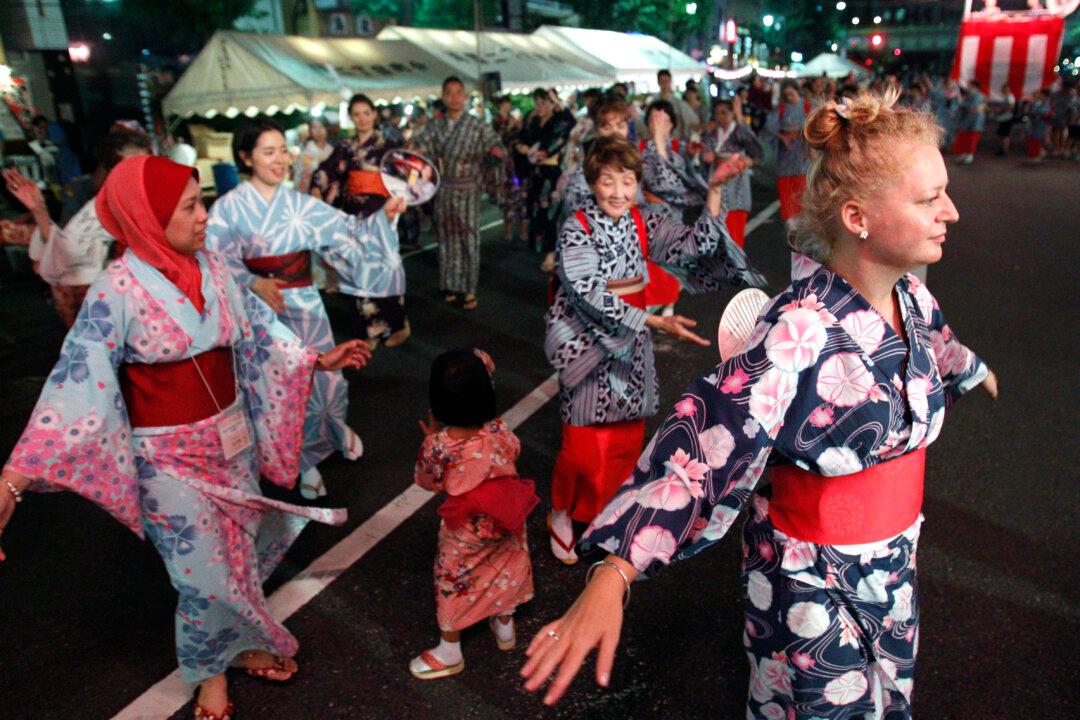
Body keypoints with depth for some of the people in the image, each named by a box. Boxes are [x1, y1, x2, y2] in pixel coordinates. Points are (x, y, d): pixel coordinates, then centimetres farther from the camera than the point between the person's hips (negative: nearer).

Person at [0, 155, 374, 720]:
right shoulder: (118, 289, -20)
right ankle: (210, 670, 34)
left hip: (231, 439, 6)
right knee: (206, 570, 6)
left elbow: (256, 329, 9)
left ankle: (238, 643, 44)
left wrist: (318, 360, 8)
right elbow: (76, 381, -22)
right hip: (170, 457, -5)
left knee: (241, 552, 19)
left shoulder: (210, 267, -3)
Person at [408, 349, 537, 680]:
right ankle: (505, 627, 52)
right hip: (504, 521, 3)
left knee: (453, 582, 20)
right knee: (504, 570, 28)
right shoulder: (499, 432, -26)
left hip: (465, 531, -2)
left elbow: (427, 481, -11)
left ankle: (449, 653, 39)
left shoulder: (438, 444, -30)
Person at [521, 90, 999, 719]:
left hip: (895, 559, 7)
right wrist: (614, 577, -50)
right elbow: (705, 442, -40)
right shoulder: (803, 330, -31)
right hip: (814, 578, -7)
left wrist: (975, 371, 42)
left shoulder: (909, 294, -7)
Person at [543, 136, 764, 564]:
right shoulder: (576, 229, -13)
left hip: (632, 341, 5)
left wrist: (714, 191, -19)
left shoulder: (645, 224, 1)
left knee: (627, 439, 12)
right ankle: (561, 514, 26)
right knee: (583, 445, 0)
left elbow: (696, 246, -7)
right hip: (588, 340, -4)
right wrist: (655, 322, -31)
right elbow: (590, 295, -23)